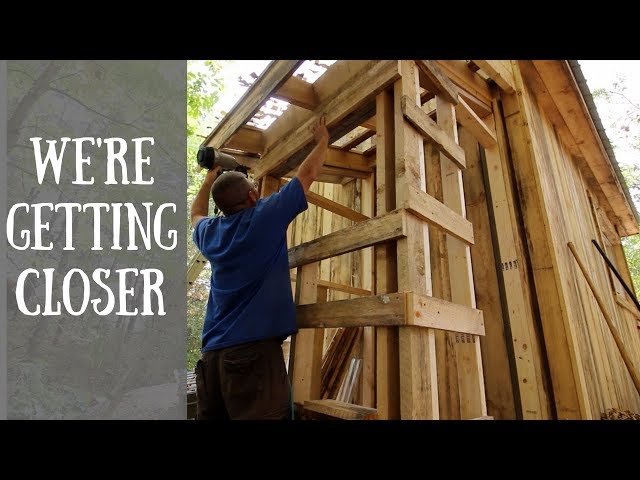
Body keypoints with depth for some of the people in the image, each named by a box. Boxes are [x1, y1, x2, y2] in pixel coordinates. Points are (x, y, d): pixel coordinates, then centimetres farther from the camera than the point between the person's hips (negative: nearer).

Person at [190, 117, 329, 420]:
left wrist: (210, 176, 46)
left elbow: (196, 213, 37)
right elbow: (307, 173, 7)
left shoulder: (210, 232, 11)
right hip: (255, 347, -7)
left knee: (211, 417, 14)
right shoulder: (265, 216, -4)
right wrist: (323, 140, 24)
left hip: (212, 352, 7)